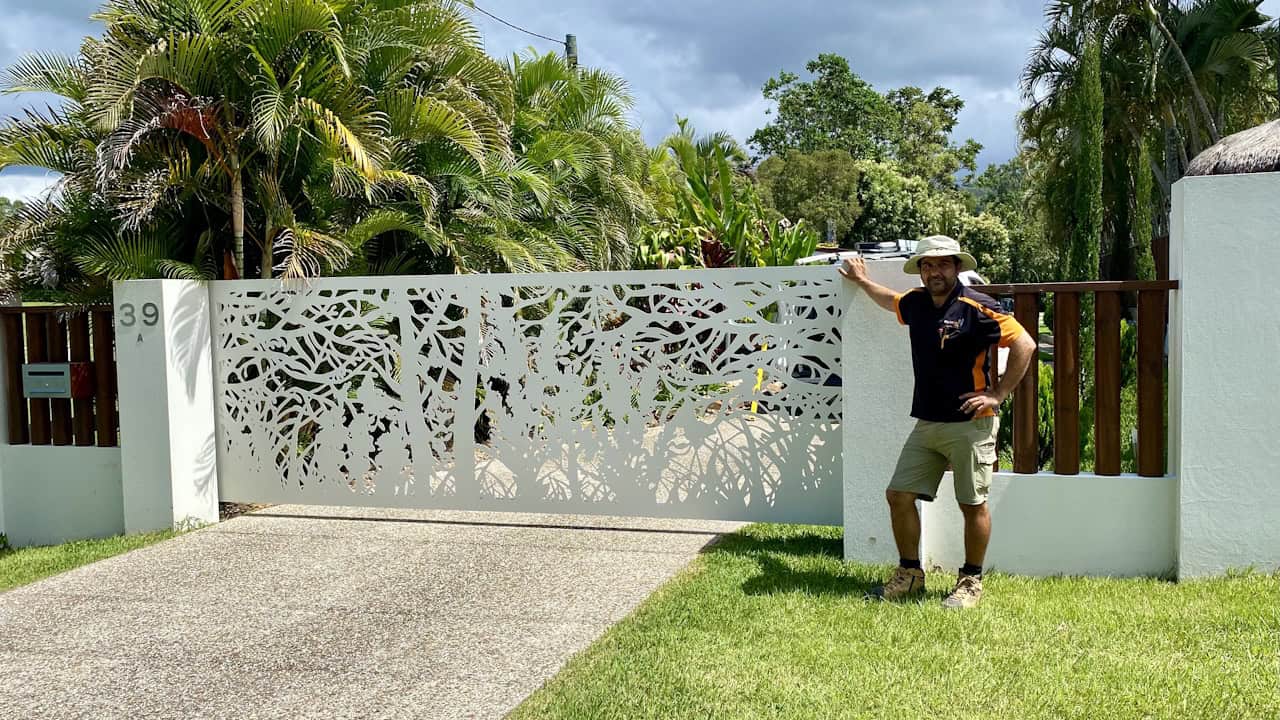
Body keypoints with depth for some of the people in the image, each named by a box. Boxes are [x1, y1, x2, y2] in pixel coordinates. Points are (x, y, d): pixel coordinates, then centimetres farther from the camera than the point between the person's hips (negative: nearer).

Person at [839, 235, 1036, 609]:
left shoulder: (977, 308, -12)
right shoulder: (916, 303, 8)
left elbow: (1024, 345, -11)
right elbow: (891, 301, 33)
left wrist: (998, 394, -11)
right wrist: (862, 280, 44)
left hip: (970, 424, -7)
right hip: (926, 423, 7)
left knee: (973, 504, 2)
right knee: (899, 494, 5)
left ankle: (971, 582, 17)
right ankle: (910, 574, 19)